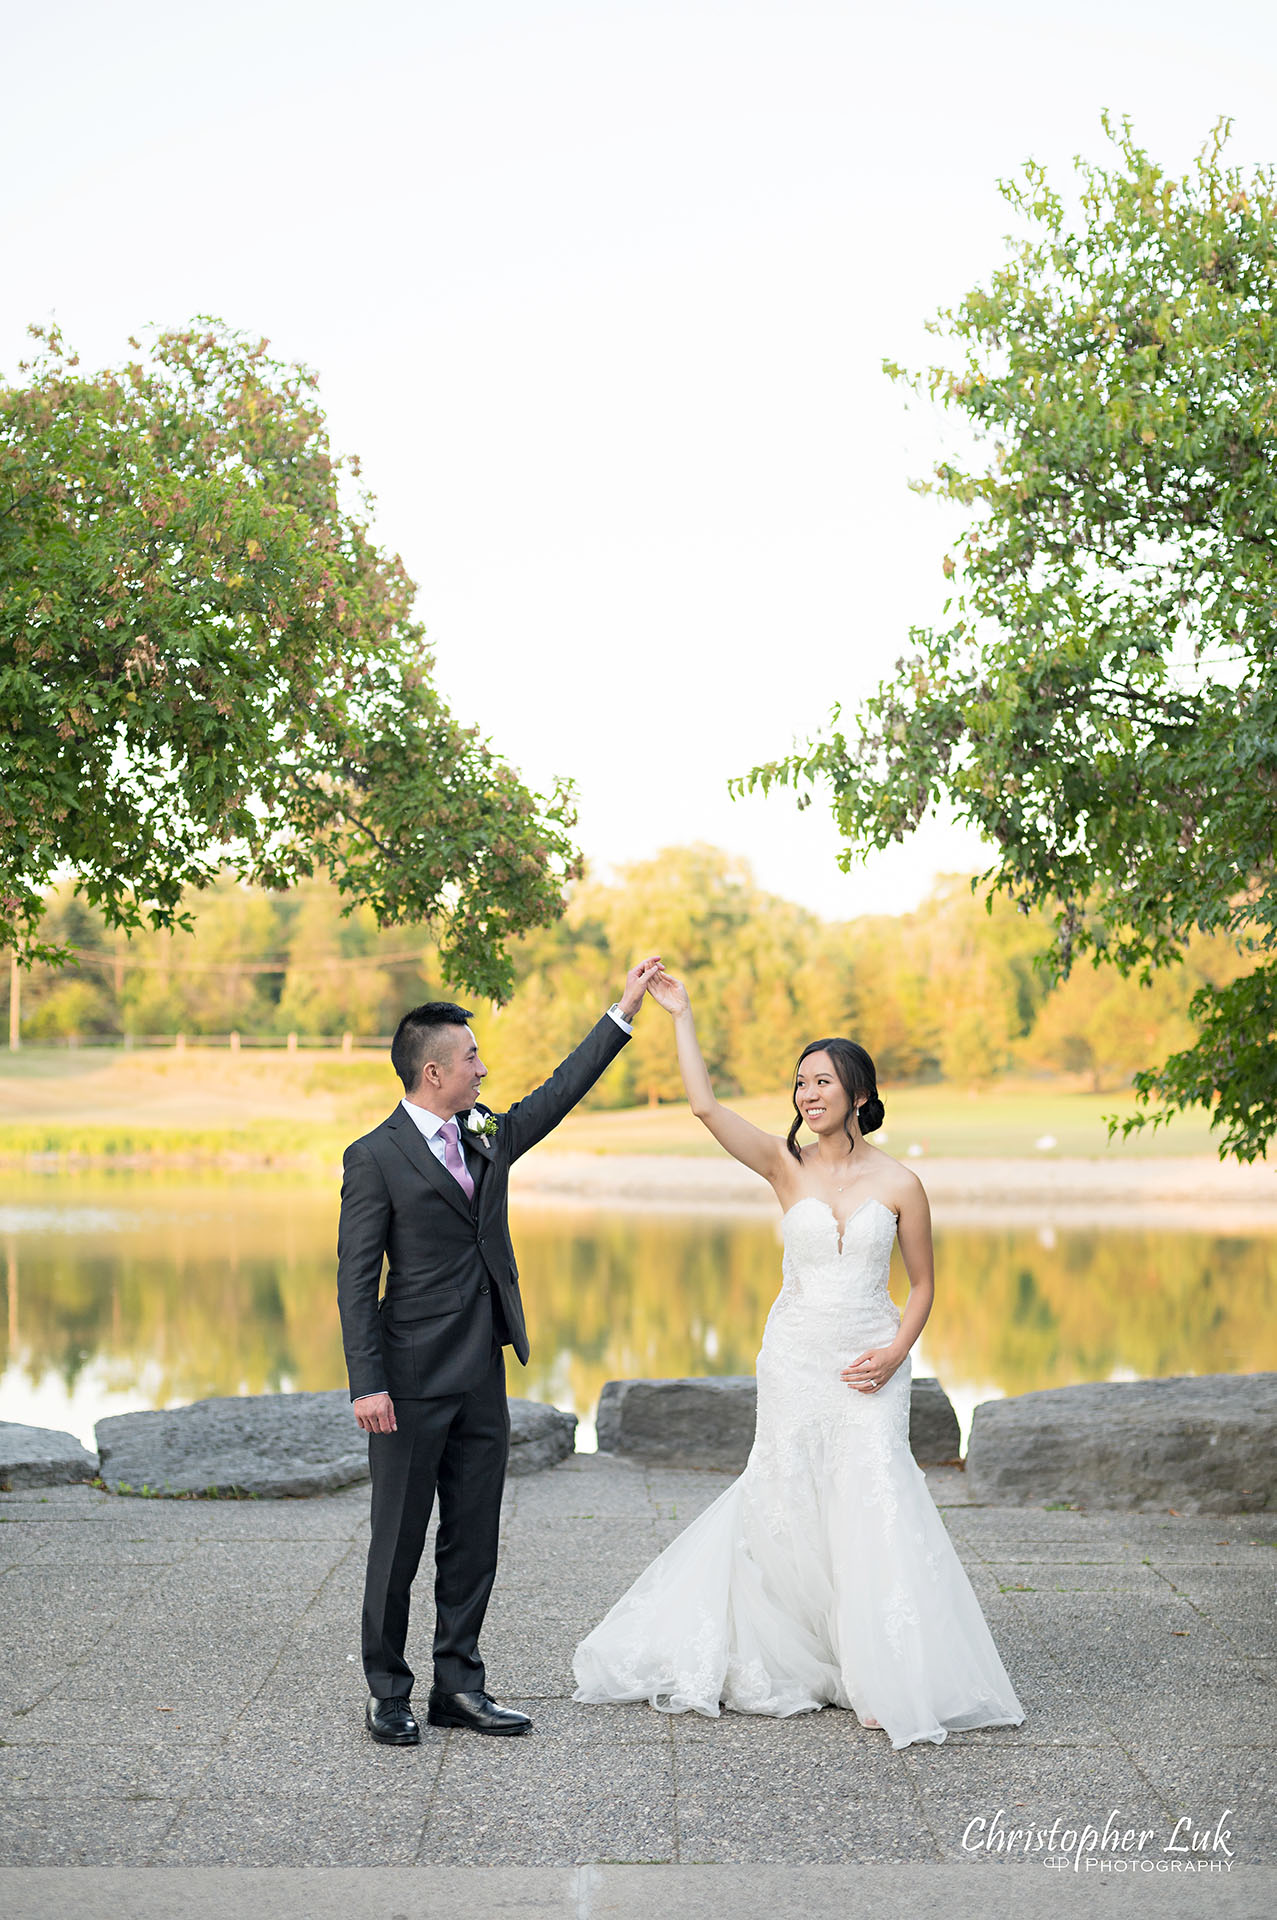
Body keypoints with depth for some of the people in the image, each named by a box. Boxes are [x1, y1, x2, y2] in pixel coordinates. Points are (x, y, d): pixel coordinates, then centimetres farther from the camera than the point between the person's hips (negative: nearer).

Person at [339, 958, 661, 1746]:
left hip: (482, 1381, 6)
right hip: (413, 1384, -6)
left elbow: (559, 1094, 20)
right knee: (400, 1541, 3)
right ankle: (389, 1693, 14)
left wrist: (624, 1013, 17)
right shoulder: (376, 1158, -9)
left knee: (474, 1540, 10)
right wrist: (367, 1384, -17)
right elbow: (356, 1279, -11)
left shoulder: (488, 1136, 9)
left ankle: (459, 1685, 19)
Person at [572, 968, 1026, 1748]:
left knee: (875, 1504, -8)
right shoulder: (787, 1166, 0)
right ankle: (786, 1664, 23)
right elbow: (705, 1106, -12)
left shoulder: (899, 1183, -2)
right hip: (796, 1357, 1)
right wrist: (682, 1016, -12)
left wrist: (895, 1353, -9)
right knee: (787, 1504, 6)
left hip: (870, 1365, -1)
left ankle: (888, 1677, 3)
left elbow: (924, 1284, 6)